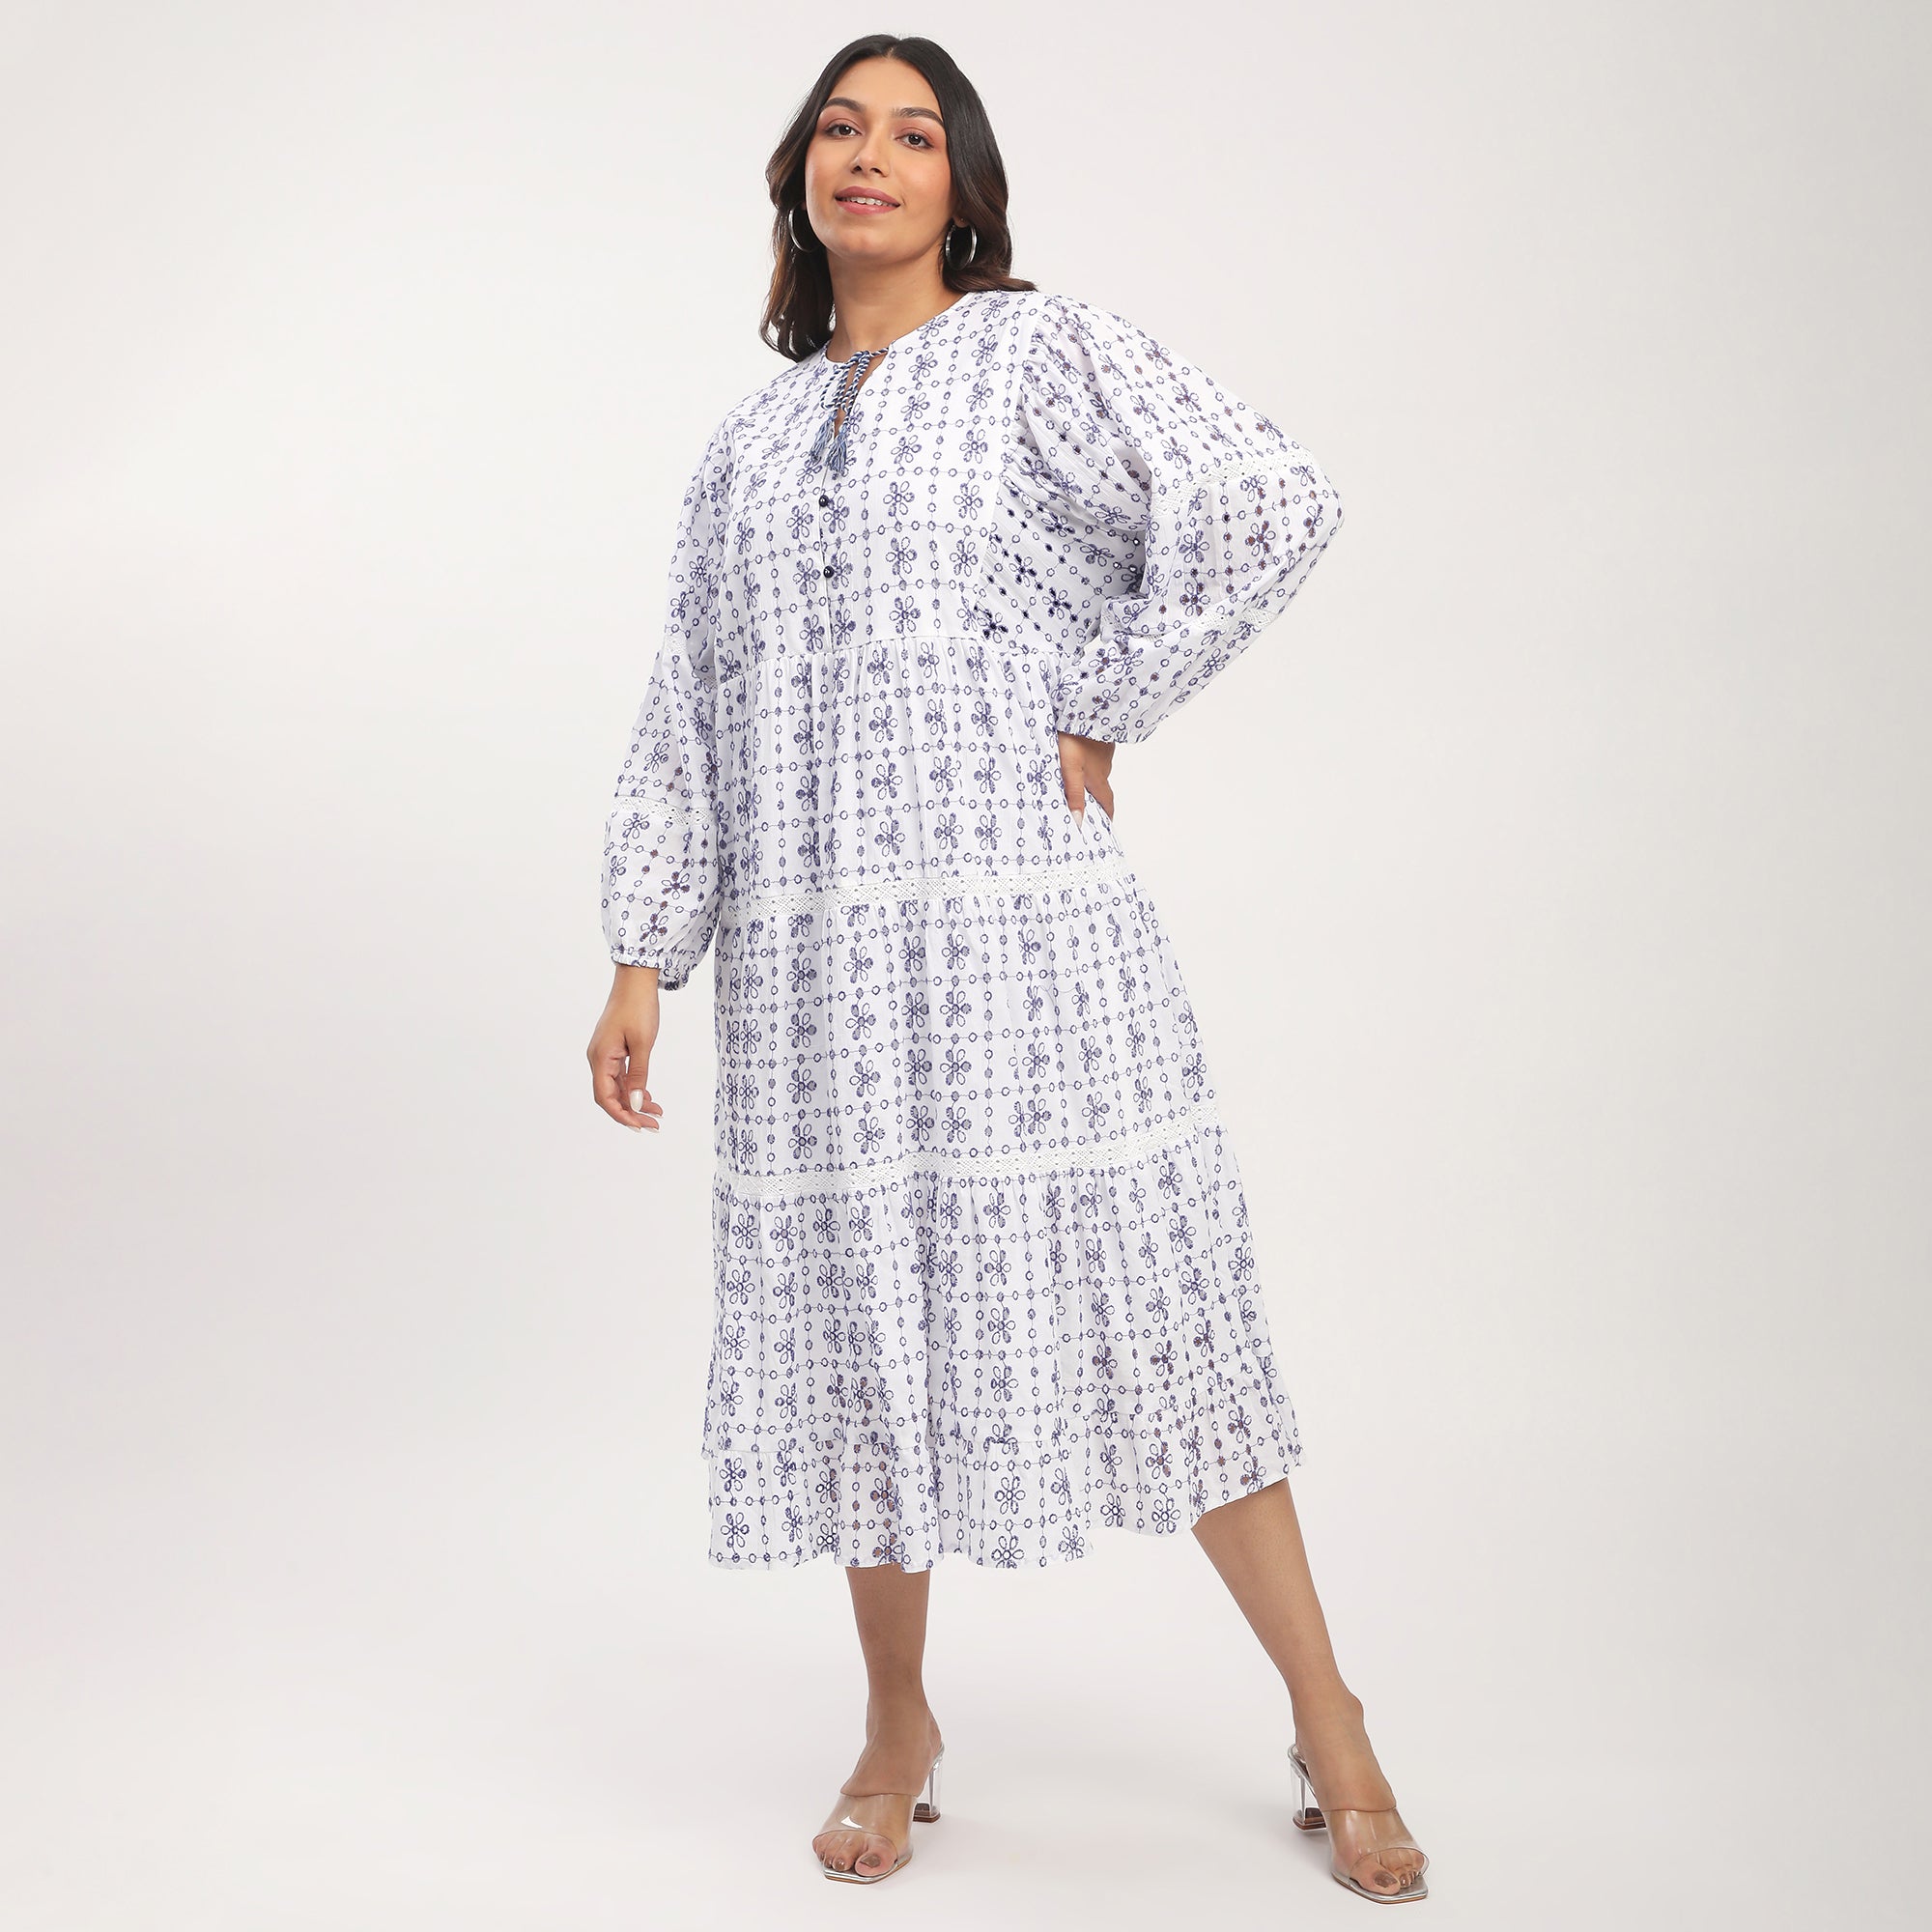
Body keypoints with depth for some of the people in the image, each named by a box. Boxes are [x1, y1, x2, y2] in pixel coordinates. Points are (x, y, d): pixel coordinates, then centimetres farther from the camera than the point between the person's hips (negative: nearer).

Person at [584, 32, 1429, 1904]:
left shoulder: (1045, 352, 3)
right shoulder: (749, 437, 17)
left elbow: (1268, 501, -10)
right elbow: (685, 710, 14)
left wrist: (1100, 711, -8)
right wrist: (643, 954, 7)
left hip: (1015, 923, -4)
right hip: (808, 950, 5)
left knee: (1142, 1301, -2)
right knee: (854, 1319, 8)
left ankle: (1329, 1722, 13)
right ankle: (897, 1729, 26)